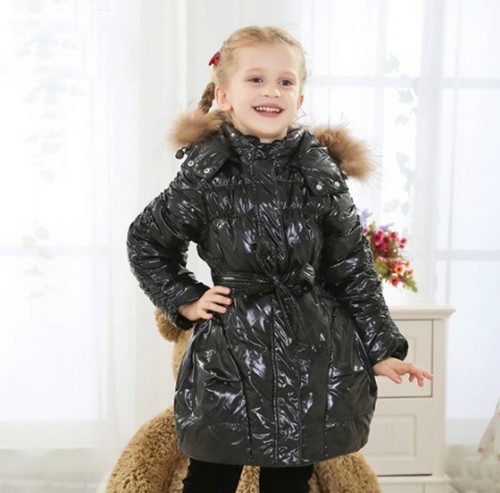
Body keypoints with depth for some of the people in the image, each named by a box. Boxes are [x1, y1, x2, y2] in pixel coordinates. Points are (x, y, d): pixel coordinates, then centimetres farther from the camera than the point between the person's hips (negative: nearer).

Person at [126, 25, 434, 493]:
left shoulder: (322, 174, -3)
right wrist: (185, 301, 1)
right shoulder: (206, 174, -6)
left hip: (312, 353, 2)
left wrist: (382, 348, 3)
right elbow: (145, 242, 8)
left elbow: (353, 269, 3)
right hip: (230, 355, -1)